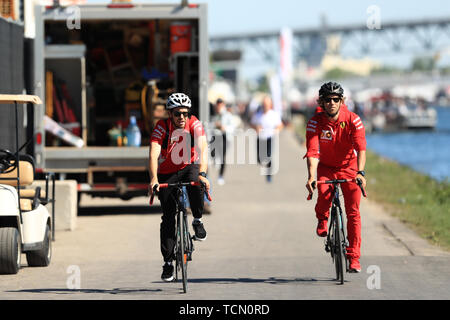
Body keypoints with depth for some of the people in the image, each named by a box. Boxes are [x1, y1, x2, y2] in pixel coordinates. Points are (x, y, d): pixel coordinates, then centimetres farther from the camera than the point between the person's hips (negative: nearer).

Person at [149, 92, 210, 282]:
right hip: (167, 174, 0)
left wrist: (202, 173, -49)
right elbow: (153, 155, -33)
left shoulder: (195, 124, -20)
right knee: (168, 218, -5)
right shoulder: (162, 127, -21)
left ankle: (197, 221, -13)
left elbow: (203, 149, -33)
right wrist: (153, 179, -49)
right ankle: (168, 262, 3)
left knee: (196, 184, -36)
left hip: (189, 167, 0)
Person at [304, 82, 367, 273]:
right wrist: (311, 177, -41)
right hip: (326, 167, 0)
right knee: (324, 193, -31)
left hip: (349, 167, 0)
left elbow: (360, 148, -27)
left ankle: (354, 257, -3)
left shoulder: (353, 120, -18)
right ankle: (322, 218, 3)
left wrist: (360, 173, -42)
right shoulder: (315, 123, -17)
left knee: (353, 212, -9)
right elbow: (312, 152, -26)